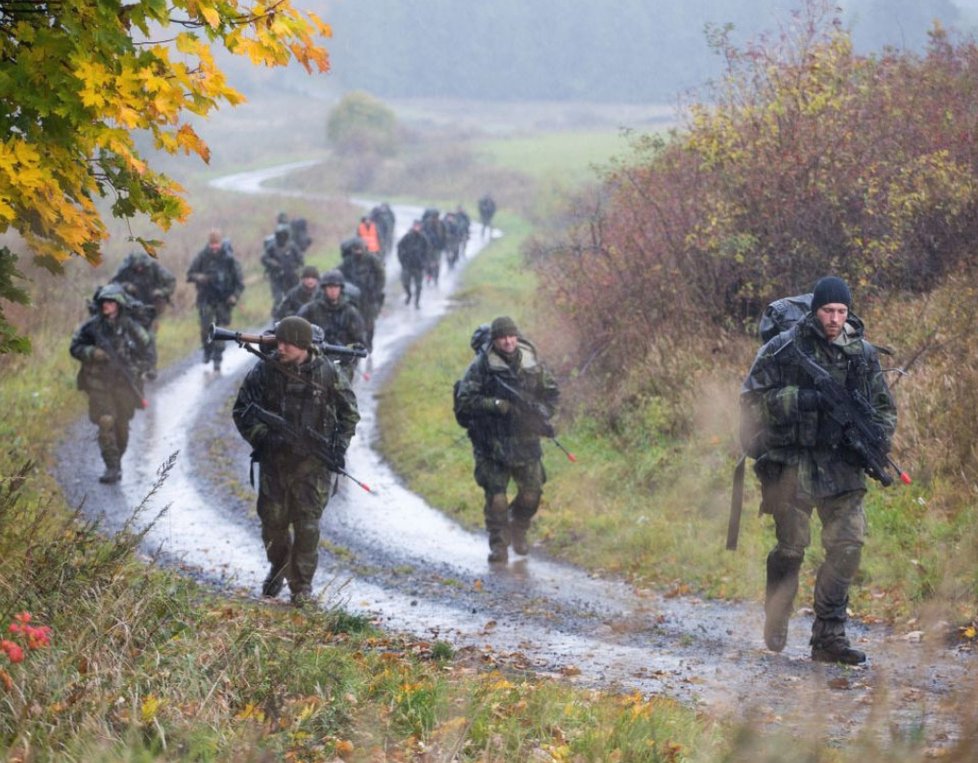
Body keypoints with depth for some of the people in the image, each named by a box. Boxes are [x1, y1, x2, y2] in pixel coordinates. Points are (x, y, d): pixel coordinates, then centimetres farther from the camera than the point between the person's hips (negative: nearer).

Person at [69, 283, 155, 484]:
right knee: (106, 423, -15)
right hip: (99, 384, -1)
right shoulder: (92, 326, -2)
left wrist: (134, 369, -15)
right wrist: (92, 353, -15)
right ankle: (112, 467, -14)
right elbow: (75, 348, 4)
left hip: (124, 385, 1)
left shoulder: (131, 328, -4)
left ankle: (117, 462, 32)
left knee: (122, 427, 11)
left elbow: (149, 356, 1)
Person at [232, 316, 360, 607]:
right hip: (274, 460, 2)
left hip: (313, 463, -2)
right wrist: (261, 436, -12)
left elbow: (349, 413, 8)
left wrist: (338, 446, -3)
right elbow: (242, 409, 3)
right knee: (273, 520, 9)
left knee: (307, 525, -5)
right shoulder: (265, 371, -3)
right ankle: (278, 569, 34)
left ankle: (302, 585, 5)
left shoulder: (326, 373, -5)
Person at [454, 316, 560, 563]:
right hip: (492, 443, -3)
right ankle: (498, 545, 6)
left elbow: (552, 392, 15)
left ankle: (518, 531, 30)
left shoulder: (532, 362, 4)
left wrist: (542, 415, -2)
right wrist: (496, 405, -21)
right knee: (496, 496, -6)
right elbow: (465, 400, -11)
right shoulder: (481, 365, -7)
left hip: (526, 440, 3)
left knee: (531, 493, 4)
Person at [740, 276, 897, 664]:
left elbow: (884, 407, 17)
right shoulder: (784, 349, -4)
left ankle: (829, 637, 1)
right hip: (793, 462, -3)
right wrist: (799, 400, -19)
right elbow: (752, 398, -7)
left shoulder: (864, 354, 9)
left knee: (847, 545, -6)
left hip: (842, 465, 4)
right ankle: (775, 627, 20)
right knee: (791, 547, 0)